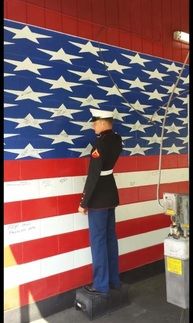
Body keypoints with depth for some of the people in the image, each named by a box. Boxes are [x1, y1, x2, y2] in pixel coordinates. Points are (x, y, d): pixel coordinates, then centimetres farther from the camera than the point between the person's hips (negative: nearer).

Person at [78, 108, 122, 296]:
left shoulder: (101, 143, -20)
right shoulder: (116, 140, 4)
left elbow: (93, 175, -21)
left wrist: (84, 202, -15)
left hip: (99, 198, -9)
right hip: (110, 195, 9)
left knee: (98, 241, 2)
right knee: (110, 238, 16)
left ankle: (101, 286, 14)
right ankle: (114, 280, 28)